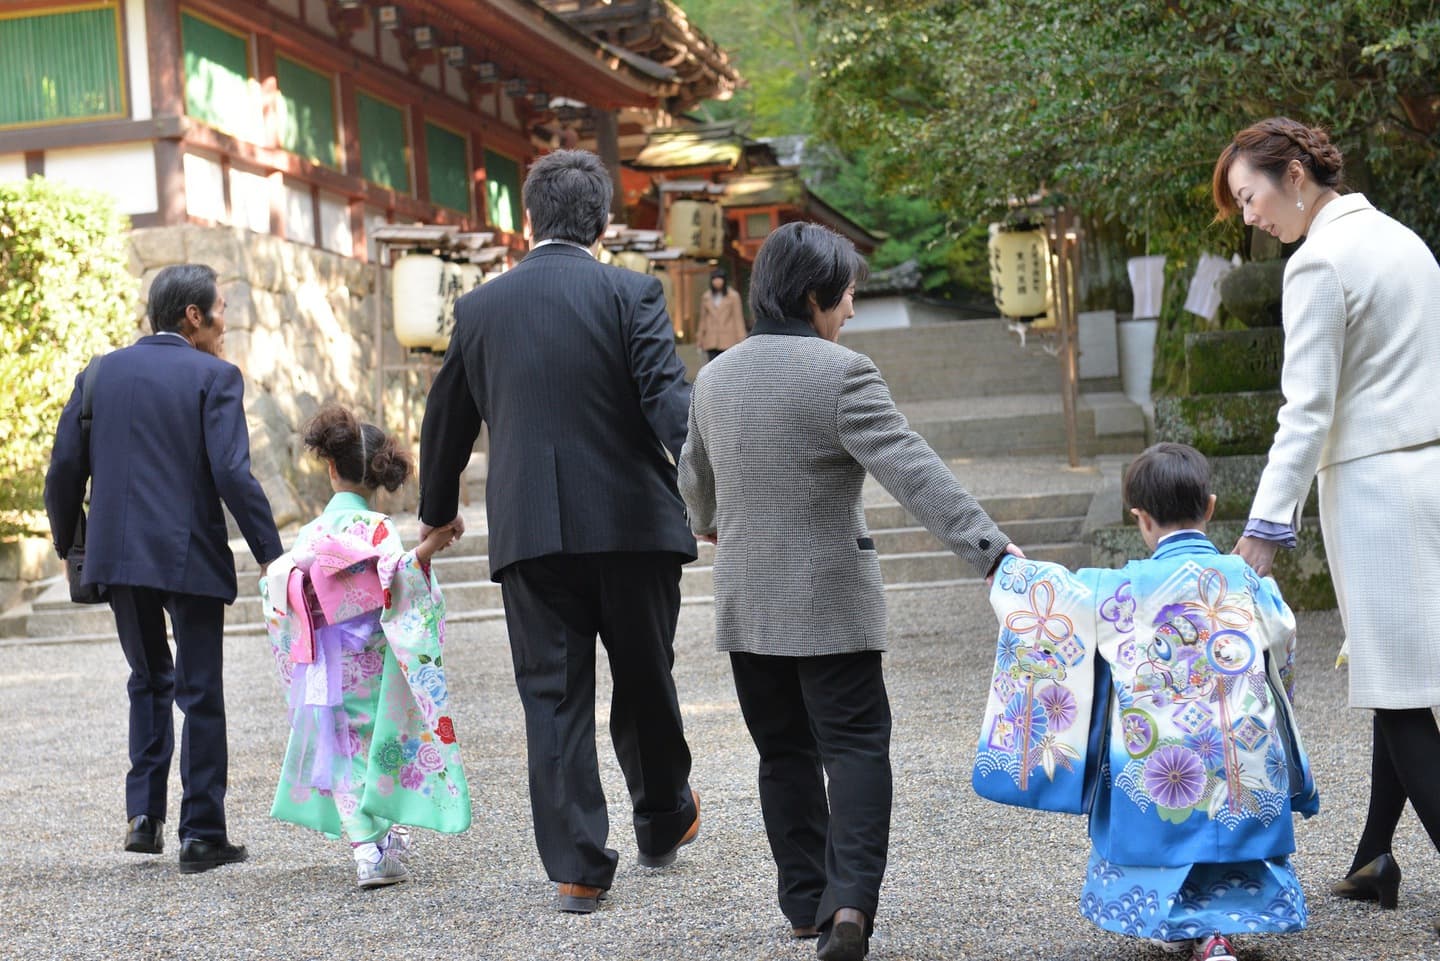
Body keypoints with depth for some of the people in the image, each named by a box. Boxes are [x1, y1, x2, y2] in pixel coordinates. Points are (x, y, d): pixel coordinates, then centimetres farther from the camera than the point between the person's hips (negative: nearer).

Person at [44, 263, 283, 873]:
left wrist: (68, 545, 18)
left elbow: (65, 468, 5)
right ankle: (202, 833, 7)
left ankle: (143, 812, 12)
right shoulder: (214, 377, -6)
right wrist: (271, 553, -10)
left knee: (148, 681, 21)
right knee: (200, 694, 5)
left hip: (118, 554, 4)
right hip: (190, 557, -4)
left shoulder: (100, 374, 8)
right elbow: (231, 474, -15)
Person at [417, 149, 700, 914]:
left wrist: (437, 511, 32)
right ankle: (664, 819, 34)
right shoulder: (629, 293, -3)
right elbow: (668, 400, -15)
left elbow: (446, 421, 17)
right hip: (631, 521, -1)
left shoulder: (479, 308, 7)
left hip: (530, 532, 1)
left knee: (553, 698, 5)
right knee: (643, 680, 17)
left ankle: (577, 866, 3)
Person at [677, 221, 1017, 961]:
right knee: (854, 747, -2)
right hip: (830, 601, -6)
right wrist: (990, 549, -23)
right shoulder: (841, 374, -14)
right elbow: (914, 473, -22)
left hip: (746, 601, 6)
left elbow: (694, 474, 24)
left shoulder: (715, 377, 7)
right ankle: (849, 900, -15)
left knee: (784, 753, 13)